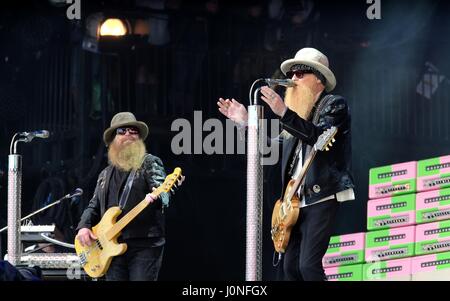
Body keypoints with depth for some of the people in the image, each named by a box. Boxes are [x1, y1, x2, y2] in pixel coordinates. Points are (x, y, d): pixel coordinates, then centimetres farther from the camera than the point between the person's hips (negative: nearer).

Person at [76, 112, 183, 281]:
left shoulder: (150, 163, 3)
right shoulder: (105, 175, 21)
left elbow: (163, 192, -11)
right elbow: (93, 207, 24)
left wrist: (156, 197, -36)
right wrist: (84, 226, 4)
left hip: (144, 244, -5)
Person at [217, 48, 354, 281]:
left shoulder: (335, 105, -3)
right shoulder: (298, 111, 18)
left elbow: (320, 136, -22)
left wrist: (284, 113, -30)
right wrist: (245, 122, 14)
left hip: (322, 197, -8)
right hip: (296, 201, 8)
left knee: (308, 265, -19)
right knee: (289, 268, 5)